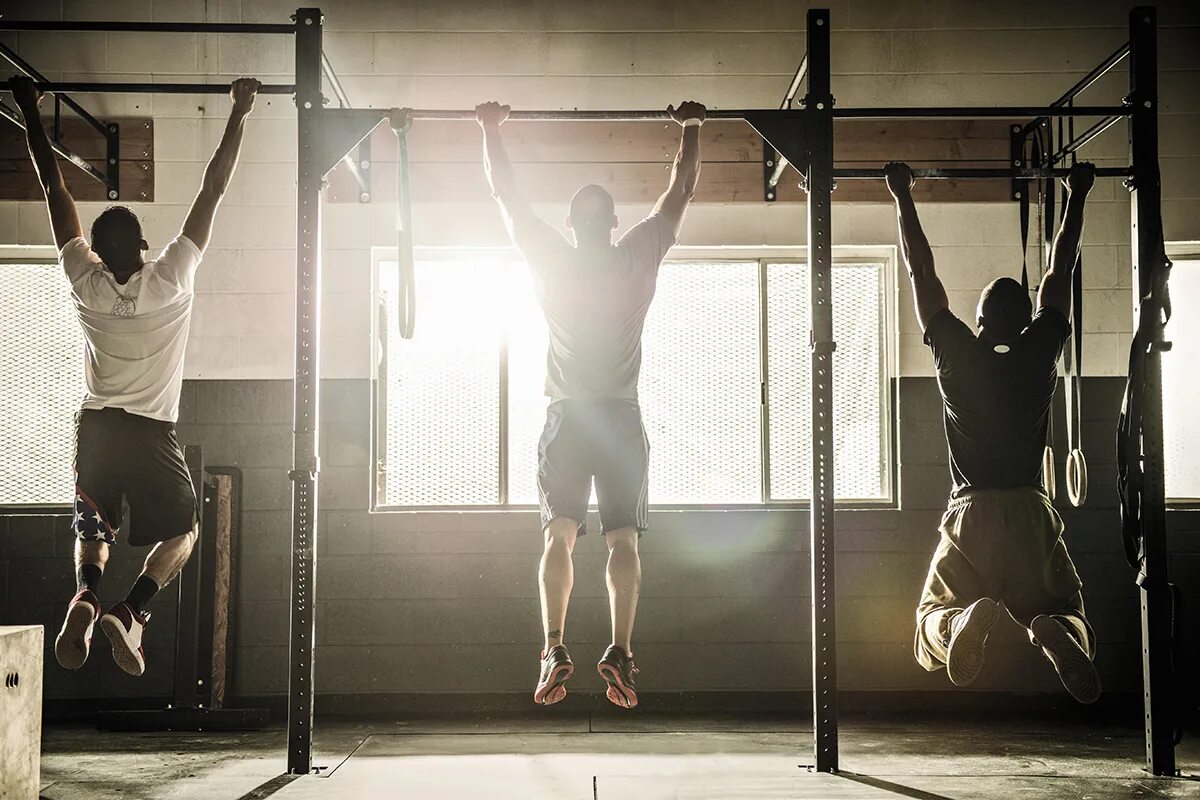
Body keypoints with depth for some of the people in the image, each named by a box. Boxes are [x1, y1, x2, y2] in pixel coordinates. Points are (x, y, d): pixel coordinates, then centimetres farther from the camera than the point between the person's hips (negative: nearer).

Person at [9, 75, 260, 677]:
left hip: (96, 429, 3)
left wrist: (30, 113, 12)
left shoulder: (86, 284, -4)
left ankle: (85, 594, -14)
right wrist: (239, 113, -2)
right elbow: (213, 189, -7)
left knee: (91, 529, 20)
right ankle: (131, 610, -11)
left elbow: (56, 190, 4)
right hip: (151, 434, -3)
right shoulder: (171, 279, -10)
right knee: (182, 530, 15)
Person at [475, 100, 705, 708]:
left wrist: (490, 130, 22)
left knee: (559, 535, -1)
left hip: (567, 418, 0)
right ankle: (620, 653, -12)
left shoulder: (551, 262, 3)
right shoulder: (640, 259, 3)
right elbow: (681, 190, 14)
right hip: (622, 418, 0)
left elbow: (506, 195, 12)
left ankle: (555, 649, -14)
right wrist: (691, 128, 24)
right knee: (622, 539, -1)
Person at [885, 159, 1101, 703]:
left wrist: (903, 198, 17)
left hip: (971, 517, -1)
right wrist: (1077, 198, 25)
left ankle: (965, 620, -32)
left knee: (935, 618, 8)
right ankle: (1057, 633, -26)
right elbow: (1060, 272, 15)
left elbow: (922, 273, 9)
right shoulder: (1040, 355, 4)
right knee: (1066, 612, 15)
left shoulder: (956, 357, 1)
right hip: (1031, 515, 1)